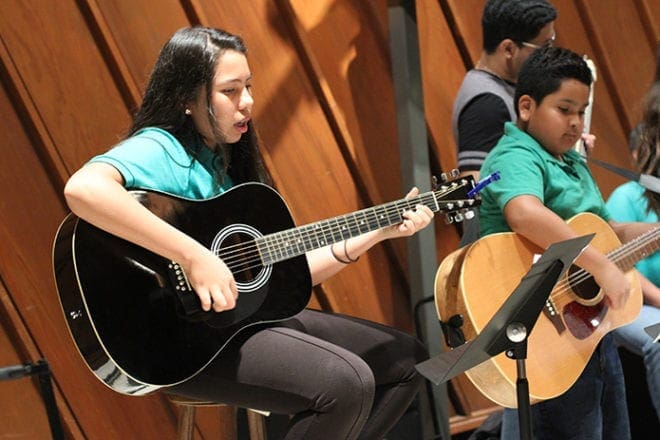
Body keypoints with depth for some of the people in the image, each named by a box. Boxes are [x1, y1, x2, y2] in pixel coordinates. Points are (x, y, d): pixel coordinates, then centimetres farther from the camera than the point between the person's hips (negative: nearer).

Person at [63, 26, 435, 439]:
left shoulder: (230, 162, 15)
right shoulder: (159, 150, -12)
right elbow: (83, 189, -37)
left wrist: (378, 232, 11)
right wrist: (194, 257, -33)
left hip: (252, 313, 9)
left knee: (407, 360, 11)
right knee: (346, 384, -27)